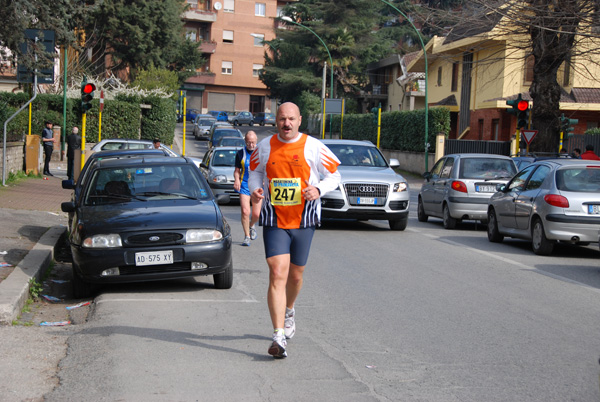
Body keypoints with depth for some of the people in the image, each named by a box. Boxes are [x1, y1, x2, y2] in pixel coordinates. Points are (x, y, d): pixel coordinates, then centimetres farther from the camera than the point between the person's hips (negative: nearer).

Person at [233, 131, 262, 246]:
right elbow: (237, 170, 10)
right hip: (244, 186, -1)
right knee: (245, 211, -13)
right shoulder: (240, 153, 3)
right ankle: (247, 237, -2)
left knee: (256, 214, 1)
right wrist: (236, 179, -10)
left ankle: (251, 226, 35)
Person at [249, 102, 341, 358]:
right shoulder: (264, 147, 2)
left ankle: (289, 311, 47)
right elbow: (255, 171, 18)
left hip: (303, 221, 1)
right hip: (274, 220, 0)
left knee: (295, 274, 14)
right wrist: (255, 189, -4)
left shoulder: (313, 147, -4)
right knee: (277, 274, -14)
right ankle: (279, 336, -17)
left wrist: (318, 190, -17)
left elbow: (334, 175, 3)